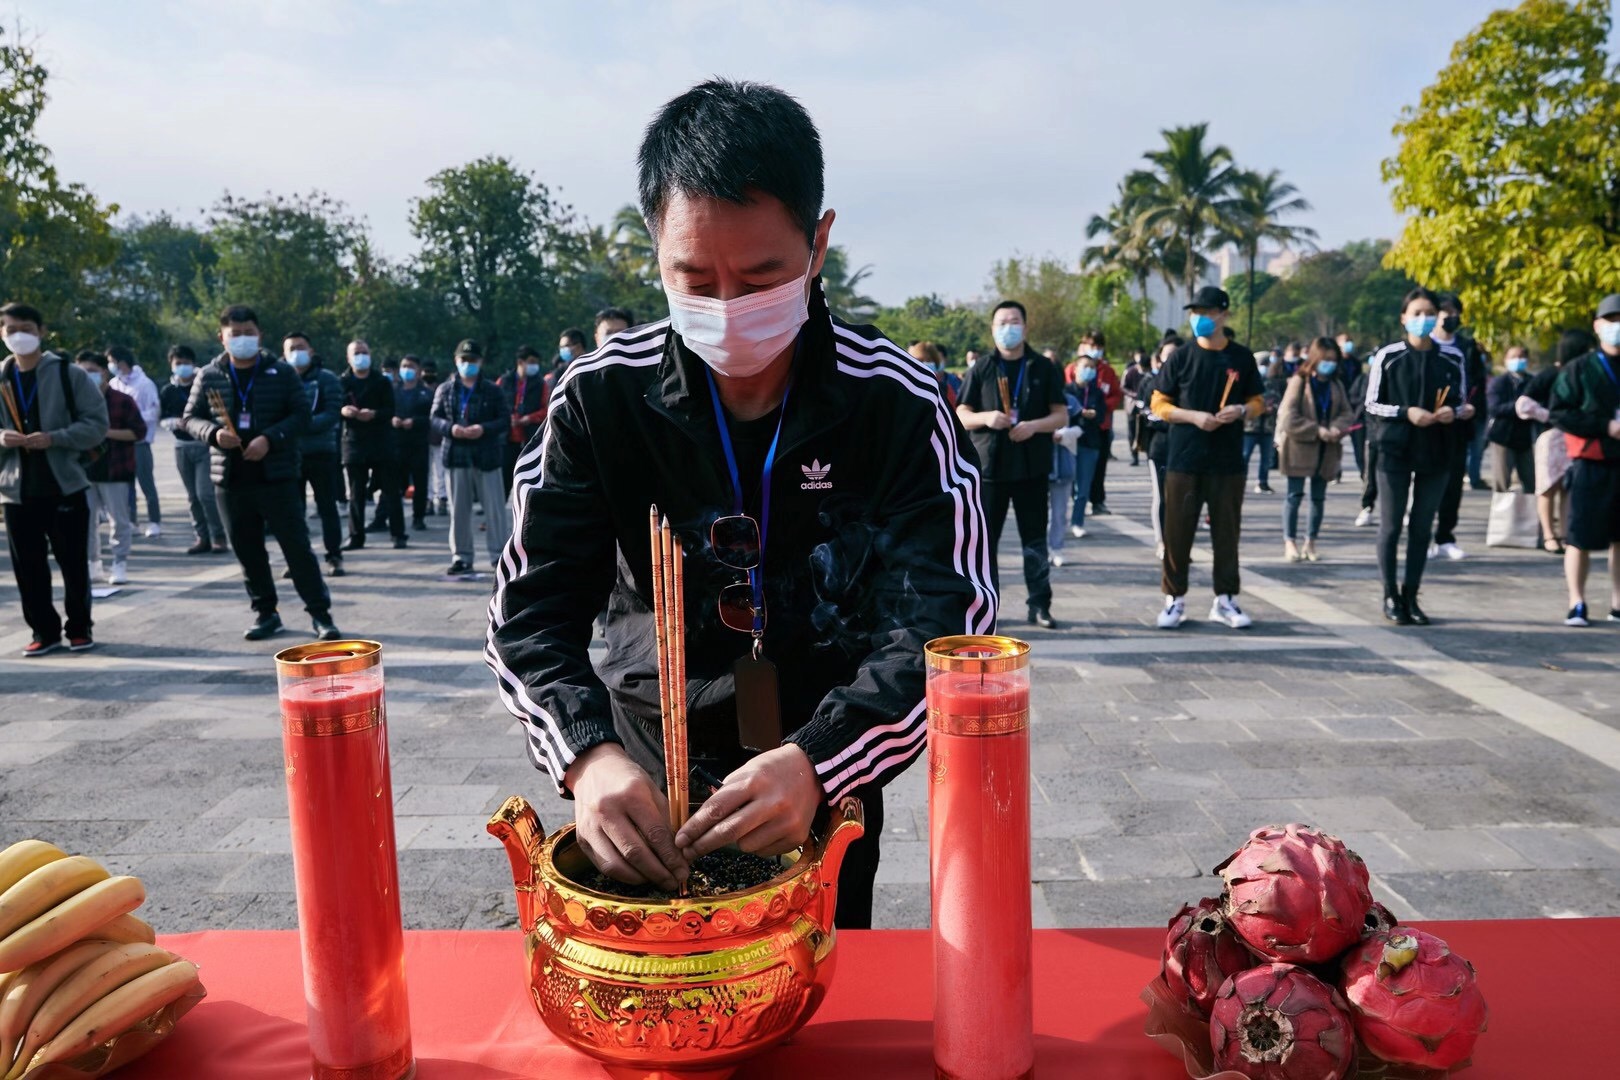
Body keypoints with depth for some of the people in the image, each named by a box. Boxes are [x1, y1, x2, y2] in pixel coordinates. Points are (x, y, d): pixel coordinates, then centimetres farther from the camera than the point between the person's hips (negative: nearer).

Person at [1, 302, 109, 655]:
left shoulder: (69, 374, -1)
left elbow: (98, 423, -5)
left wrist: (53, 438, -18)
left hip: (65, 485, -3)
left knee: (74, 563, 4)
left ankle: (79, 628, 18)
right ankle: (45, 631, 17)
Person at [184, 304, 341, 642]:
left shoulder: (281, 372, 1)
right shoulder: (208, 377, 7)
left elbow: (301, 415, -2)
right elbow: (191, 418, 11)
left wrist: (270, 438, -17)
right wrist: (213, 433, -11)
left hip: (277, 476, -3)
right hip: (231, 480, 3)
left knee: (297, 545, -3)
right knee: (248, 551, 10)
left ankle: (320, 613, 3)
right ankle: (265, 612, 23)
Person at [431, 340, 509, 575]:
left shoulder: (493, 390, 3)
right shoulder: (445, 390, 9)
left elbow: (504, 419, -1)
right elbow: (435, 418, 7)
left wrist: (484, 428, -17)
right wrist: (450, 428, -13)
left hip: (486, 456, -2)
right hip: (455, 456, 2)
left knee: (495, 508, 0)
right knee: (458, 510, 6)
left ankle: (500, 554, 7)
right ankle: (461, 556, 14)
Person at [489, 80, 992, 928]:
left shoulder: (899, 403, -17)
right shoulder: (599, 397, -14)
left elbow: (943, 622, -24)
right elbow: (532, 608, -15)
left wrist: (815, 761, -41)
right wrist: (589, 754, -34)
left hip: (828, 780, 0)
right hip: (648, 773, 1)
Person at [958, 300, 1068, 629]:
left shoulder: (1043, 368, 6)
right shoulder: (980, 369, 6)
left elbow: (1061, 415, 4)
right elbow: (961, 415, 6)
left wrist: (1034, 425, -15)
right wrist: (986, 418, -15)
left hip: (1031, 465, 0)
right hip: (989, 463, 0)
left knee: (1035, 537, 5)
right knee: (985, 537, 2)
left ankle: (1039, 604, 12)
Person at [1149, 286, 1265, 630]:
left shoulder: (1242, 357, 5)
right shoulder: (1181, 357, 1)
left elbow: (1258, 401, 12)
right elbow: (1159, 404, 2)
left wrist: (1241, 410, -11)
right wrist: (1193, 416, -13)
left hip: (1227, 462, 1)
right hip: (1183, 461, -1)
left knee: (1227, 532, 7)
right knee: (1177, 532, 2)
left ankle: (1225, 600, 19)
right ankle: (1175, 599, 13)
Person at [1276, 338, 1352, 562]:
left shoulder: (1336, 385, 8)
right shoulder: (1299, 381, -9)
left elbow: (1345, 413, 8)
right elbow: (1288, 418, -15)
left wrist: (1337, 428, -14)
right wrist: (1317, 430, -18)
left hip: (1326, 450, 5)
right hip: (1299, 448, -5)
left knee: (1319, 497, 9)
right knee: (1295, 495, -2)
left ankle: (1310, 542, 18)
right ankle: (1290, 542, 3)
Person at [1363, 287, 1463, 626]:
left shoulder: (1450, 360, 7)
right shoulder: (1387, 356, -1)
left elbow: (1460, 403, 16)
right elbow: (1372, 404, -1)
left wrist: (1452, 412, -7)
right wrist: (1406, 412, -16)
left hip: (1436, 452, 3)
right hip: (1395, 449, -3)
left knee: (1422, 528, 6)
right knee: (1390, 525, 0)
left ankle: (1411, 596, 14)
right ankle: (1390, 596, 9)